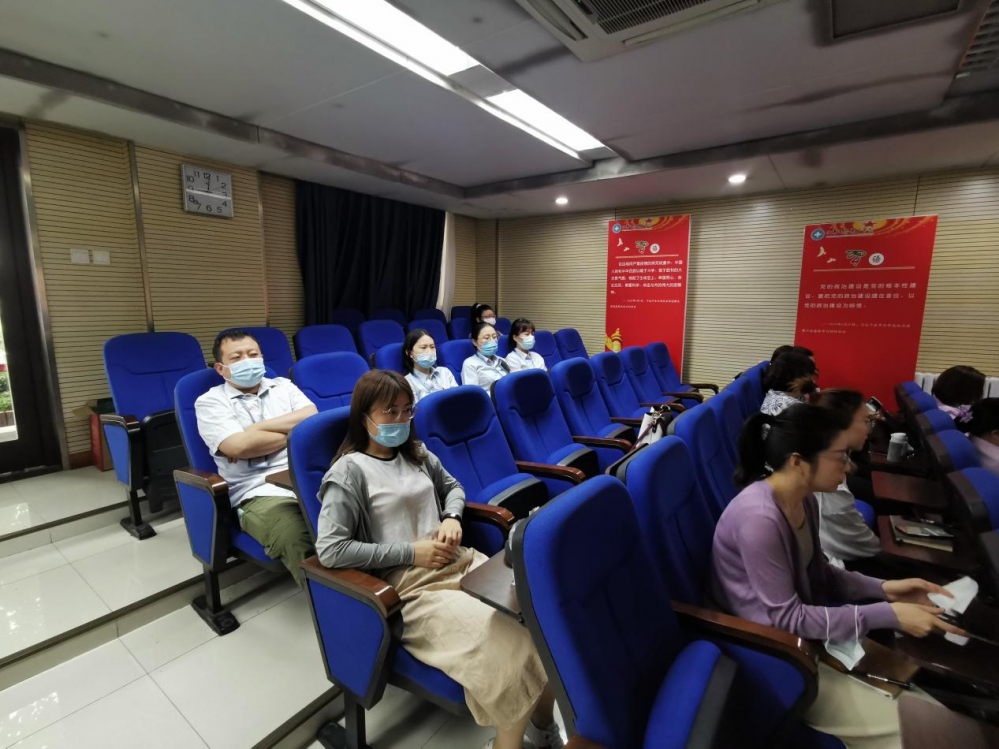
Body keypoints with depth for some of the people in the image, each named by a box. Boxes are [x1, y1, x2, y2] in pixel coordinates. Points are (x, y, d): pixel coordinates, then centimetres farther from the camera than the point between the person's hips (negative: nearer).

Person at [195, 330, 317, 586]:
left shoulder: (283, 385, 22)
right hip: (262, 492, -3)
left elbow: (313, 419, 4)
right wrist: (295, 431, 2)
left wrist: (257, 428, -3)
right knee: (301, 543, -35)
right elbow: (238, 446, -7)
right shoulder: (210, 401, 11)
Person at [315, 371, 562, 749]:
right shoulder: (350, 471, -8)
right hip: (409, 586, -6)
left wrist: (452, 518, 3)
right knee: (510, 642, -26)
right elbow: (330, 550, -14)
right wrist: (411, 552, -14)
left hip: (459, 562, 6)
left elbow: (452, 487, 27)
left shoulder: (417, 454, 12)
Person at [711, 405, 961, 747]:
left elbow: (816, 573, 9)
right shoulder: (758, 518, -33)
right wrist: (887, 614, -22)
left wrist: (883, 589, -4)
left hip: (797, 630, 8)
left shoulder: (804, 499, -3)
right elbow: (786, 618, -25)